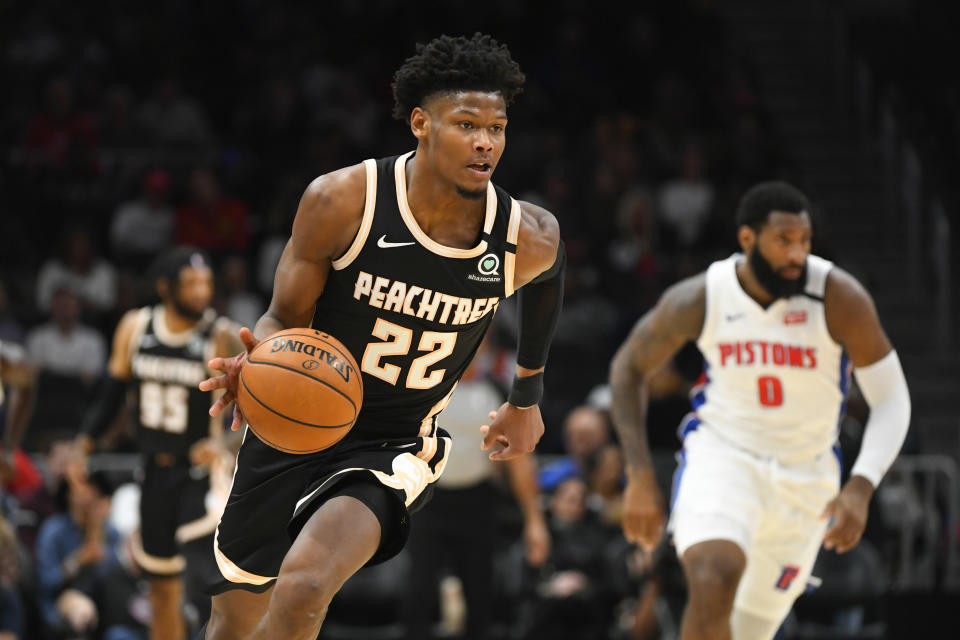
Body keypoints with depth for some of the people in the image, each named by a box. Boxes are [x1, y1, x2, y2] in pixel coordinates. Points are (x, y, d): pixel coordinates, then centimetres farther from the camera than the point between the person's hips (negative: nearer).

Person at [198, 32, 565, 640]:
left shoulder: (529, 240, -15)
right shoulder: (342, 200, -19)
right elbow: (285, 319, -8)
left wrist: (527, 395, 24)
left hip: (395, 449, -1)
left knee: (303, 590, -28)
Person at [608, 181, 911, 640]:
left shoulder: (838, 297, -18)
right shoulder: (698, 300, -14)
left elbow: (891, 400, -12)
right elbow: (628, 369, 3)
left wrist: (861, 488, -27)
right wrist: (640, 477, -5)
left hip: (805, 477, 1)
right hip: (721, 455, -1)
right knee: (714, 581, -31)